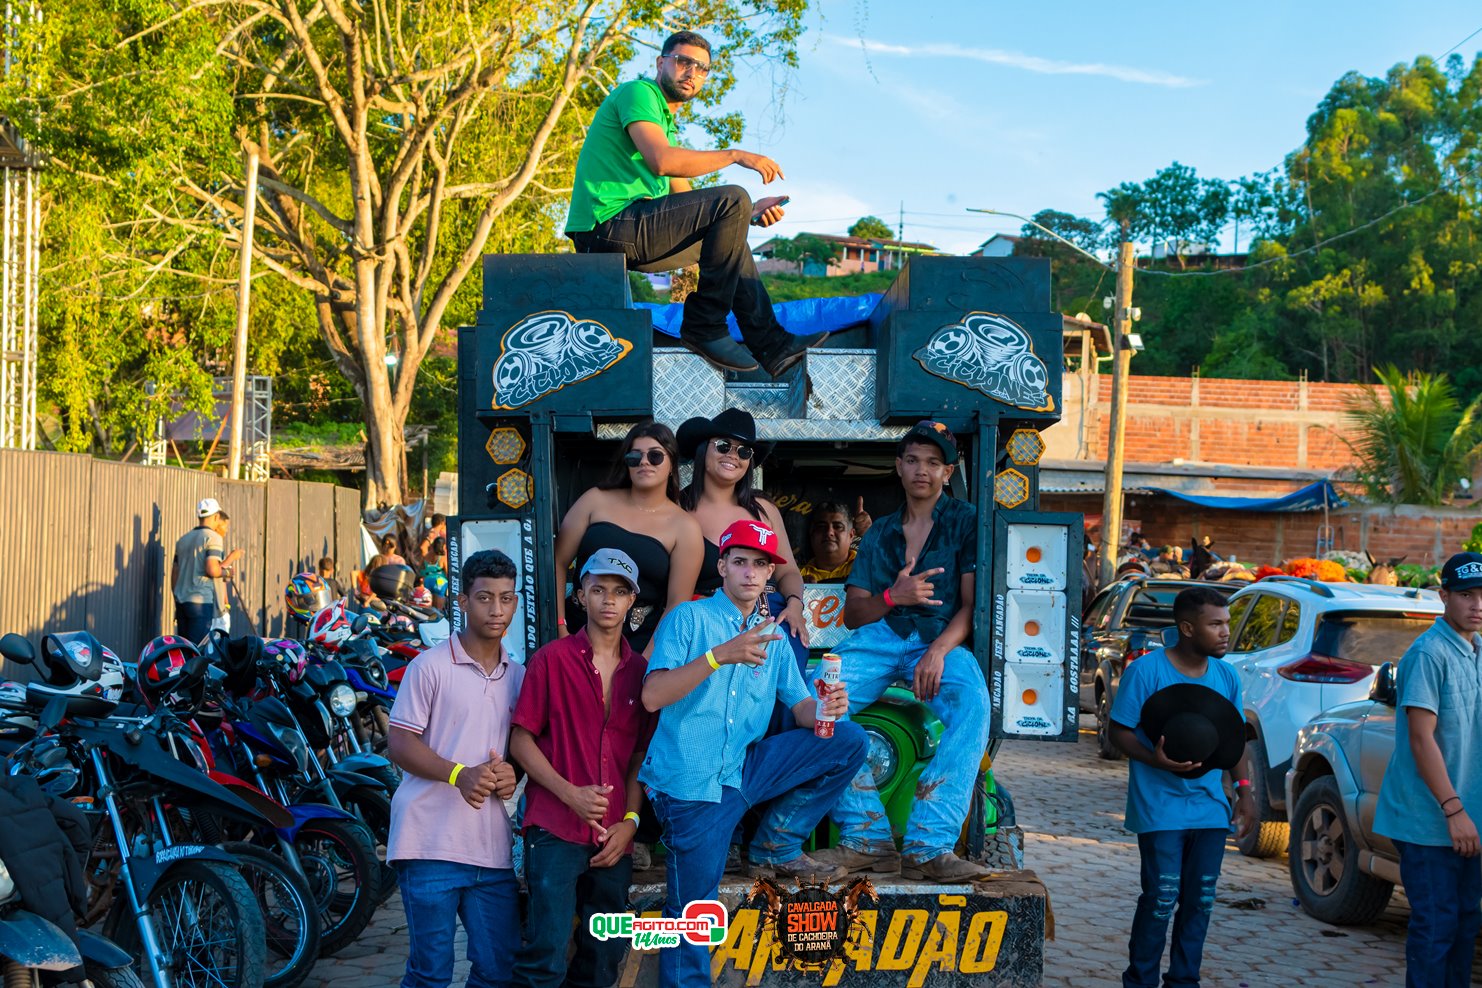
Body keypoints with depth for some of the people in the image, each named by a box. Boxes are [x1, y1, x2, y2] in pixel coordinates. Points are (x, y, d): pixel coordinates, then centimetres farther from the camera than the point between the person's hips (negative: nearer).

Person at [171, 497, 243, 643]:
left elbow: (174, 574, 18)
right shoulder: (213, 537, -6)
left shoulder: (183, 539, 16)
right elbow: (212, 570, -17)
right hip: (201, 601, -7)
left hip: (181, 601, 7)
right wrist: (230, 559, -1)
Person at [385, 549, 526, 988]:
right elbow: (399, 742, -6)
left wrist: (511, 772, 0)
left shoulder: (518, 676, 15)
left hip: (493, 848, 6)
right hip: (432, 842, -5)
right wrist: (459, 774, -21)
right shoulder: (431, 666, -3)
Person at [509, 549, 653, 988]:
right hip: (555, 828, -4)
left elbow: (641, 754, 12)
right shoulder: (552, 659, 0)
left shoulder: (640, 671, 10)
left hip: (614, 837, 4)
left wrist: (630, 820, -1)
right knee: (548, 951, -12)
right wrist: (570, 793, -13)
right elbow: (521, 740, -2)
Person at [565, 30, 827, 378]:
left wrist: (749, 212, 7)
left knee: (730, 235, 22)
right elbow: (662, 161, -21)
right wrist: (736, 155, -13)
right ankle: (705, 325, -13)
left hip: (622, 236, 10)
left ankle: (772, 345, 19)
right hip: (610, 226, -10)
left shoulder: (666, 123, 27)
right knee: (732, 199, -16)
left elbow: (688, 203, 21)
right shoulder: (638, 92, -3)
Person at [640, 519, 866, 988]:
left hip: (745, 769, 6)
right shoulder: (689, 618, -5)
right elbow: (652, 695, -17)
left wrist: (823, 710, -16)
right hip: (690, 779, -5)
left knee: (849, 740, -3)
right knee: (692, 914, -7)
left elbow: (799, 706, 8)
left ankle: (777, 847, 6)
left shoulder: (773, 638, 14)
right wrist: (720, 655, -27)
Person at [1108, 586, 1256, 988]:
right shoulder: (1146, 670, -11)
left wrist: (1244, 790, 7)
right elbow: (1120, 731, -8)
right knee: (1162, 898, -5)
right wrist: (1155, 759, -25)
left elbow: (1235, 738, 16)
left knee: (1200, 900, 8)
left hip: (1210, 808, 5)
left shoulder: (1226, 676, 7)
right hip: (1161, 808, -5)